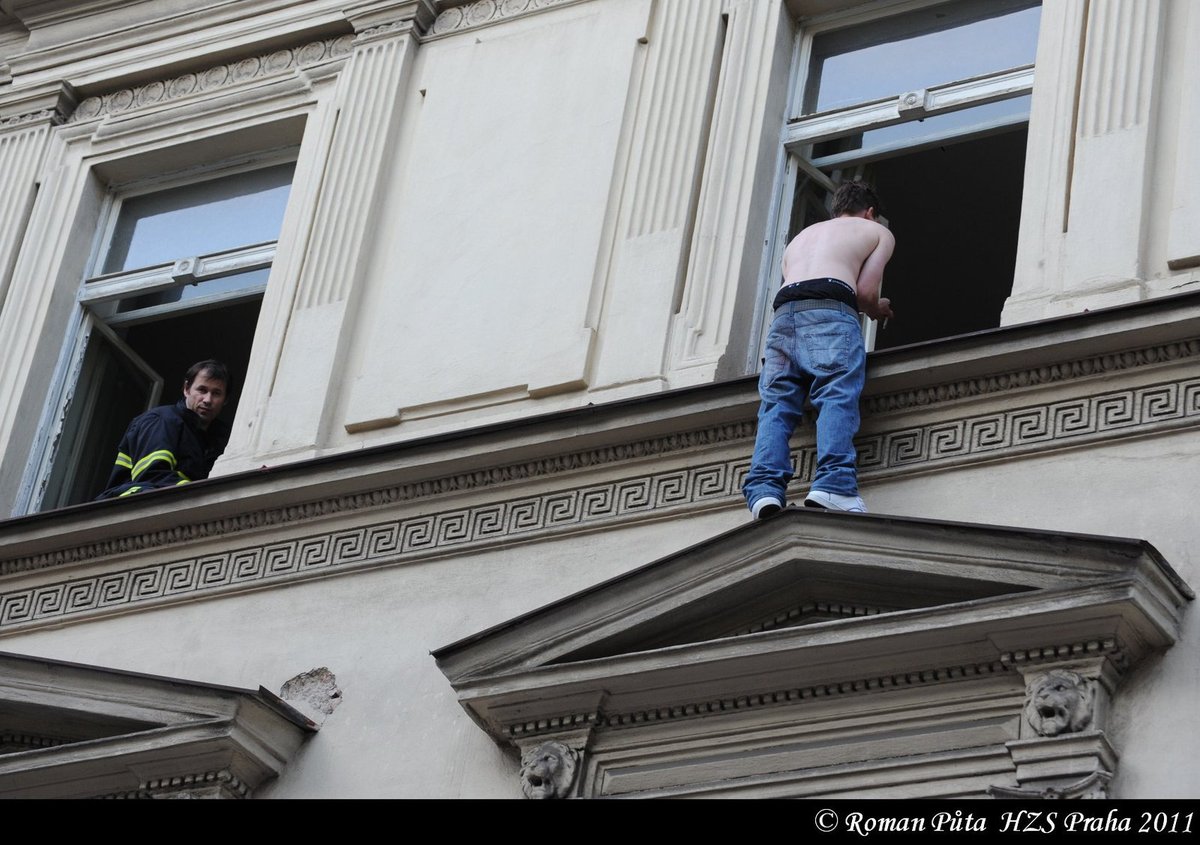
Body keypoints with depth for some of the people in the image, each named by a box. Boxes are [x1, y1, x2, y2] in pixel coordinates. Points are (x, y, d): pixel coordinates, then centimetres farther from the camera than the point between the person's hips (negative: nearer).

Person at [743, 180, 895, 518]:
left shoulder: (801, 237, 40)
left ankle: (764, 490, -23)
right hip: (830, 310, -5)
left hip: (784, 312, 5)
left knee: (776, 404, -3)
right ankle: (832, 486, -36)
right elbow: (865, 292, 11)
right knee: (838, 396, -16)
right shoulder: (877, 232, 24)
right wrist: (878, 310, 33)